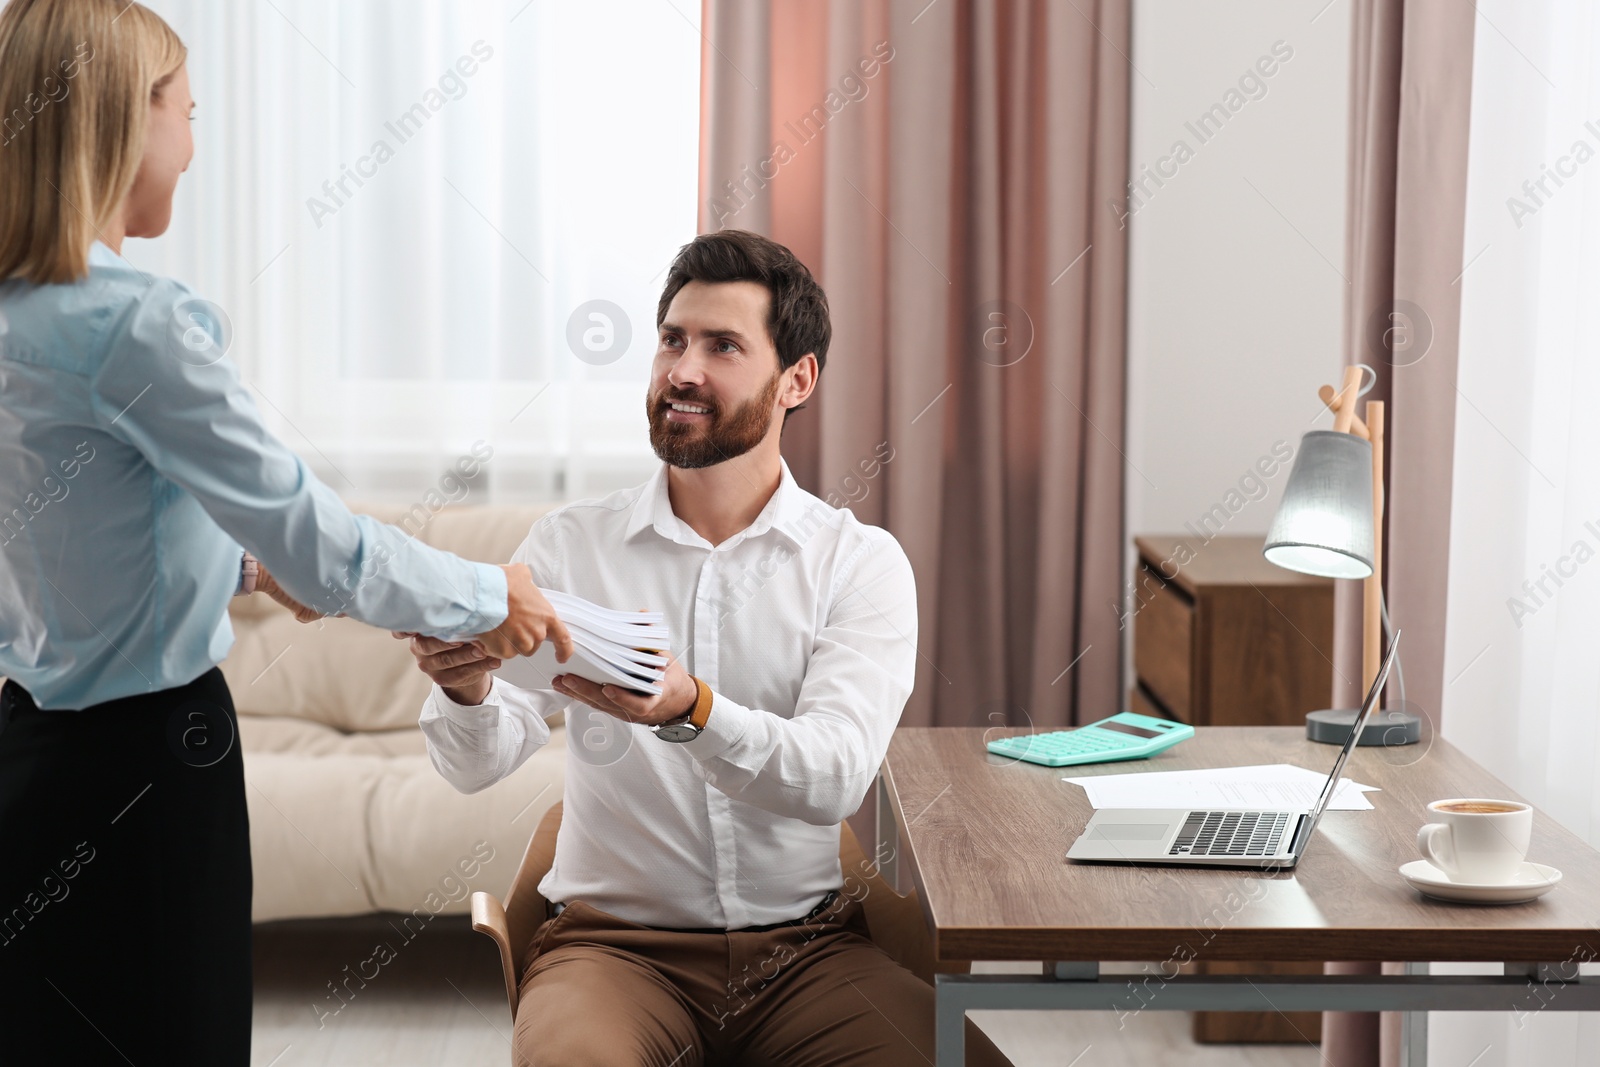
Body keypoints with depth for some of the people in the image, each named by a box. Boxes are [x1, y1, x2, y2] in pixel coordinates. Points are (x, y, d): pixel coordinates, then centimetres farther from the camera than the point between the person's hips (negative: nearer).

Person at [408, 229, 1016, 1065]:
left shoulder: (861, 562, 1)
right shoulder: (571, 544, 4)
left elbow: (833, 779, -15)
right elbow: (479, 764, -5)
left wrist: (688, 709, -33)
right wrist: (466, 690, -29)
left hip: (806, 945, 2)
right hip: (614, 941, -1)